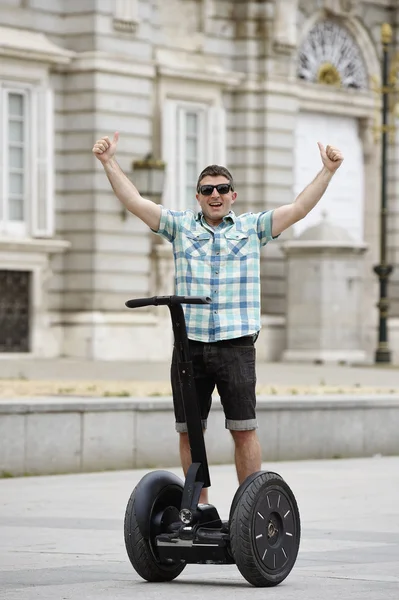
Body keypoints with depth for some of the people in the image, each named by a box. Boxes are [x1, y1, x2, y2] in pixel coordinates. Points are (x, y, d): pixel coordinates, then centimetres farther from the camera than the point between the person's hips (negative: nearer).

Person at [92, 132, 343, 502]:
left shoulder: (251, 228, 10)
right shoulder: (181, 226, 12)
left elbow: (298, 208, 2)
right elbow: (135, 202, 6)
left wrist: (327, 171, -8)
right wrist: (109, 163, -3)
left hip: (236, 346, -2)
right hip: (189, 346, 2)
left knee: (244, 429, -4)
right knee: (189, 431, 6)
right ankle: (198, 507, 15)